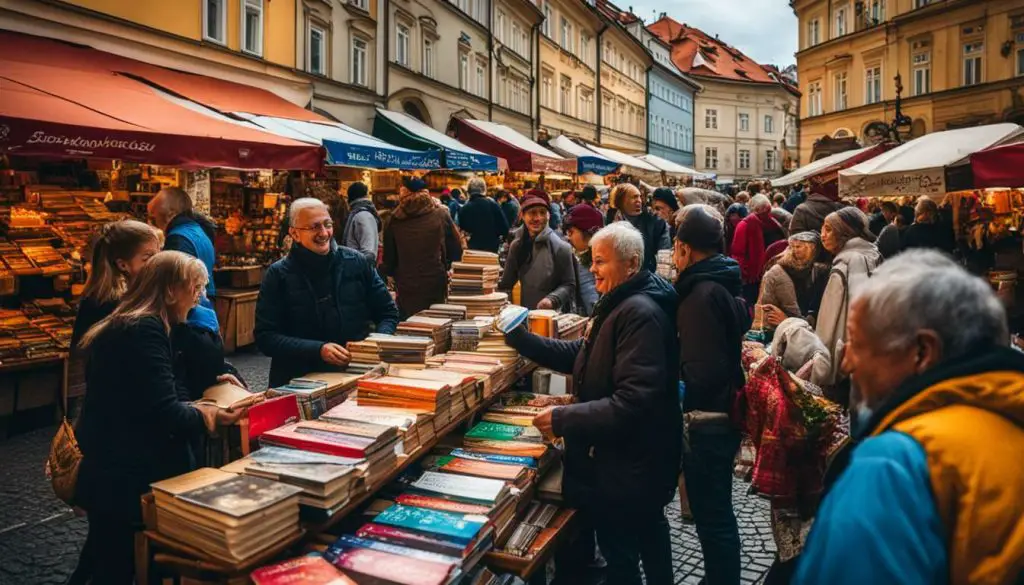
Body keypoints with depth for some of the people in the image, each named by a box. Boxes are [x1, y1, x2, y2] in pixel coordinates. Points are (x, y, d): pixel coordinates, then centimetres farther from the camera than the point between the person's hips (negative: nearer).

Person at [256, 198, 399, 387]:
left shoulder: (356, 262, 5)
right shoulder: (278, 274, 0)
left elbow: (388, 313, 13)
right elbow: (265, 337, -4)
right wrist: (318, 350, -17)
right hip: (298, 383, -2)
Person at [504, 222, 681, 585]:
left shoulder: (640, 314, -27)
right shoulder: (622, 304, 8)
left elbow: (633, 401, -33)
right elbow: (585, 356, 8)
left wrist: (564, 419, -30)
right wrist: (521, 338, 0)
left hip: (629, 464, -11)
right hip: (636, 456, 11)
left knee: (621, 555, 6)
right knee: (647, 530, 28)